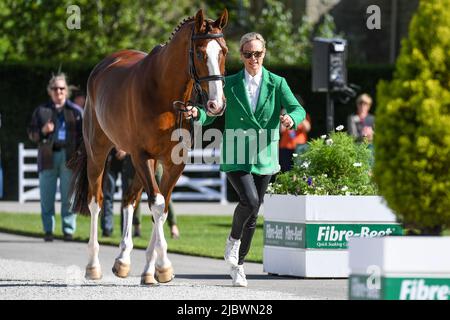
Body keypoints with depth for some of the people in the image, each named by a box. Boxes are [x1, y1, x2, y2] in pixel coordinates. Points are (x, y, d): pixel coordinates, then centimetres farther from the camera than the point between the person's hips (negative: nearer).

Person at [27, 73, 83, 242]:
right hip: (48, 156, 1)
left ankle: (69, 230, 4)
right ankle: (48, 230, 7)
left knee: (68, 196, -2)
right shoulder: (41, 110, 12)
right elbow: (31, 133, 11)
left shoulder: (75, 111, 9)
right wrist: (42, 131, -10)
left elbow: (81, 135, 6)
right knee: (46, 197, 0)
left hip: (68, 156, -1)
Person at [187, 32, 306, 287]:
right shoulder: (230, 84, 3)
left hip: (264, 158, 2)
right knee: (249, 200, -23)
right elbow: (211, 113, 2)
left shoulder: (277, 84, 3)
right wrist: (198, 114, -21)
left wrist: (292, 118, -30)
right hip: (236, 157, -2)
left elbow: (298, 109, -6)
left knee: (253, 214, 9)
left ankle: (238, 264, 24)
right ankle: (234, 238, 6)